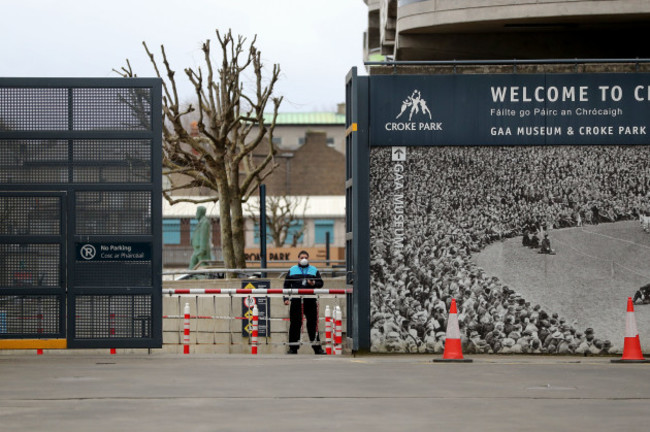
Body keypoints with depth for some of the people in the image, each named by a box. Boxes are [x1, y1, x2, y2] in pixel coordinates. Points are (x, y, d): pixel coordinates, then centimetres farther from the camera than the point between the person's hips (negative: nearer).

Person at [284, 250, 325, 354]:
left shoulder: (314, 270, 14)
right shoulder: (292, 270, 13)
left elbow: (321, 283, 12)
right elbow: (286, 285, 12)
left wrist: (314, 284, -10)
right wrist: (286, 298, 1)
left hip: (311, 301, 0)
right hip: (296, 301, 0)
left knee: (313, 324, -1)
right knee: (295, 324, 0)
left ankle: (317, 347, 5)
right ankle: (293, 348, 6)